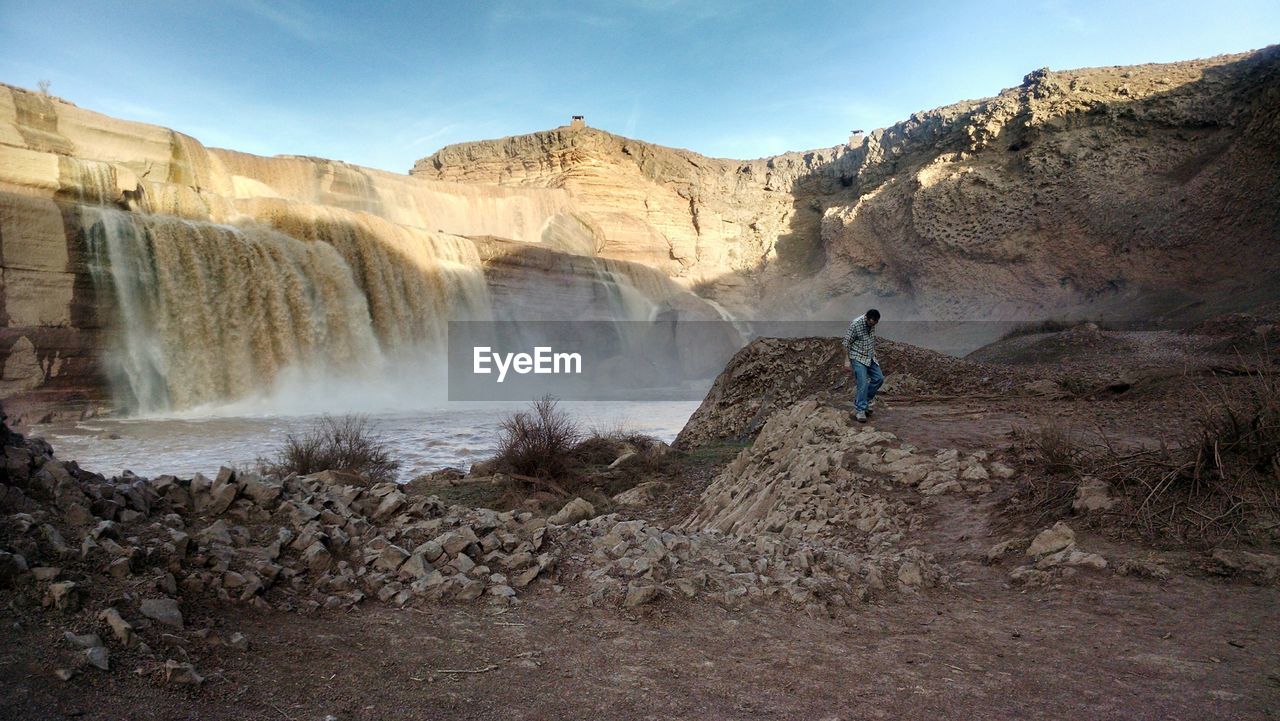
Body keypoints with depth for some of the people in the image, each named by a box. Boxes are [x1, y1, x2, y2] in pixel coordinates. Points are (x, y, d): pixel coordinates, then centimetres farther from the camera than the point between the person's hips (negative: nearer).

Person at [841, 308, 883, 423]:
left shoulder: (872, 324, 0)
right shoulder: (855, 324, -21)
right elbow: (846, 343, -17)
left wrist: (874, 352, 22)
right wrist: (847, 361, -17)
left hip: (870, 357, 8)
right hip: (858, 358, -7)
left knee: (879, 378, 6)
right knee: (863, 383, -14)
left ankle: (865, 401, 20)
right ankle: (860, 410, -7)